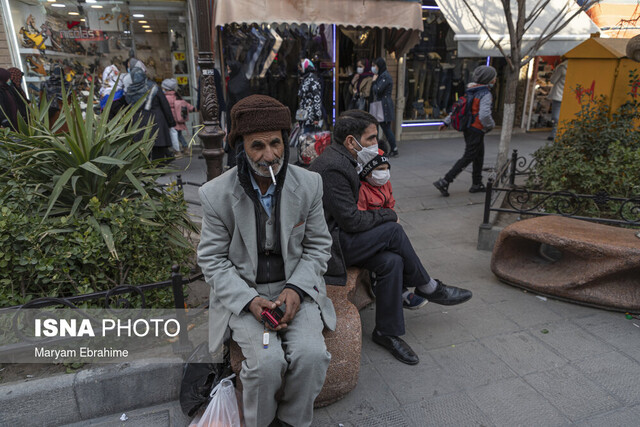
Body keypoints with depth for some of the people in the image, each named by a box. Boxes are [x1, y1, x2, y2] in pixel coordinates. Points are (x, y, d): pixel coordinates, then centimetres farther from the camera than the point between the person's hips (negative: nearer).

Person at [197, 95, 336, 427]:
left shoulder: (309, 184, -5)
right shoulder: (216, 194, -9)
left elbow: (318, 246, 2)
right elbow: (212, 259, -3)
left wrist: (296, 288, -14)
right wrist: (249, 299, -17)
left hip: (295, 286, 2)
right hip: (242, 292, -1)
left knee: (310, 354, -22)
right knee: (267, 361, -24)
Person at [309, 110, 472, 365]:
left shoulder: (343, 161, 12)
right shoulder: (333, 167, -20)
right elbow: (351, 220, -21)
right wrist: (387, 215, -6)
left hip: (337, 236, 9)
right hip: (328, 245, -9)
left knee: (392, 261, -8)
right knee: (393, 230, -16)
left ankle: (387, 332, 3)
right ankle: (427, 287, 6)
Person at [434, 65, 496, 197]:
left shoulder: (472, 92, 10)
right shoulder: (486, 94, -17)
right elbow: (484, 115, -27)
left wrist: (446, 122, 14)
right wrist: (491, 125, -8)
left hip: (468, 128, 9)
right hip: (476, 130, -9)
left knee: (479, 155, 18)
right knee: (468, 157, -5)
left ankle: (477, 184, 27)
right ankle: (444, 182, -9)